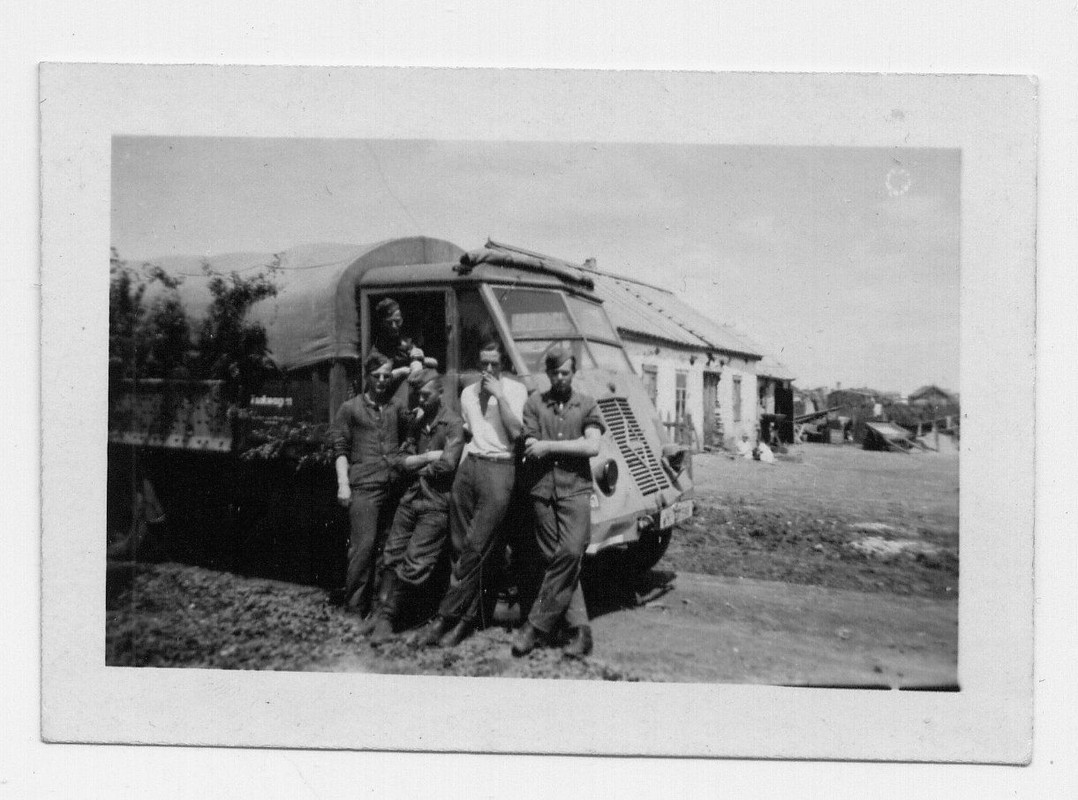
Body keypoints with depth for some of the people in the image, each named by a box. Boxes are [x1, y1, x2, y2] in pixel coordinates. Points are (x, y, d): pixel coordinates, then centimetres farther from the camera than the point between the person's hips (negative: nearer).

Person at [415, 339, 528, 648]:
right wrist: (460, 463, 11)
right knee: (461, 546, 2)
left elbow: (516, 432, -7)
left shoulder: (515, 390, 3)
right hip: (469, 465, 5)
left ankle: (445, 616, -7)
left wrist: (500, 396, -10)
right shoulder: (468, 393, 19)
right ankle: (467, 616, 8)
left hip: (499, 467, -5)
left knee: (476, 548, -10)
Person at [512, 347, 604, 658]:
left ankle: (537, 626, -9)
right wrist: (572, 445, -1)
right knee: (553, 560, -1)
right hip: (542, 490, 2)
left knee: (570, 553, -17)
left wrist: (549, 445, -7)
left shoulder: (587, 405, 10)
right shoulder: (535, 403, 11)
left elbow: (592, 447, -5)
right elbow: (530, 450, 2)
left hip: (575, 489, -2)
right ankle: (579, 628, 4)